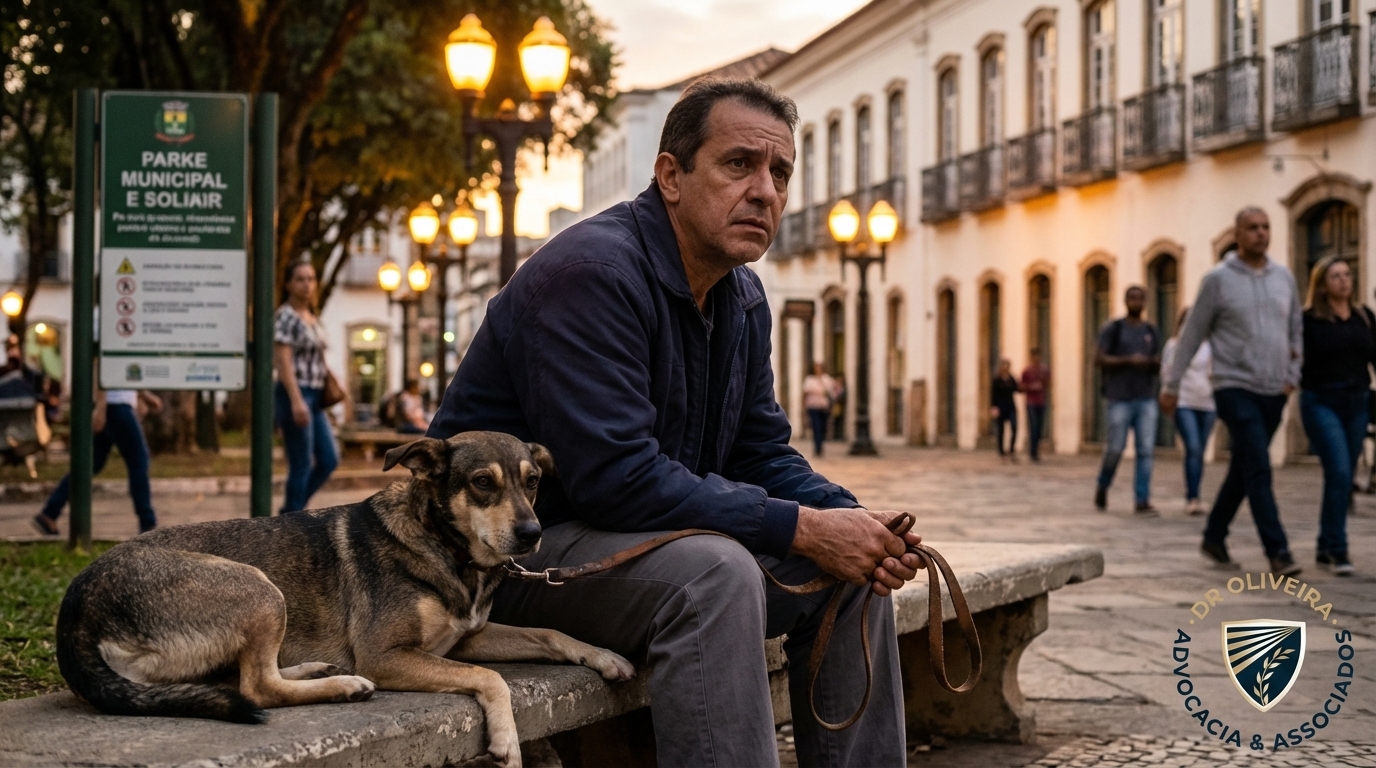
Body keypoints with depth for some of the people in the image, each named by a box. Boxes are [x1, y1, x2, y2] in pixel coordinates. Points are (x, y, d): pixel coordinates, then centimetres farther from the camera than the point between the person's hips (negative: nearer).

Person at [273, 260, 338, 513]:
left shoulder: (312, 318, 15)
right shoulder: (286, 316, -10)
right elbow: (283, 361, -18)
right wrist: (296, 401, -25)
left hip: (314, 396, 9)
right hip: (295, 394, -9)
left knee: (329, 461, 9)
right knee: (301, 465, -4)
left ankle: (291, 508, 21)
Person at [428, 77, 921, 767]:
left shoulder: (742, 298, 8)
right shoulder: (593, 272, -23)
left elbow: (761, 454, 11)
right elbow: (616, 476, -30)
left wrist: (849, 518, -10)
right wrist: (800, 528, -27)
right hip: (512, 547, -9)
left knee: (851, 571, 2)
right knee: (714, 574, -34)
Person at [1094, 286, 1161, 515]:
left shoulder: (1151, 332, 15)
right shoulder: (1113, 328, 3)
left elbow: (1157, 365, 17)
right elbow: (1099, 359, -4)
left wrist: (1155, 363, -7)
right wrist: (1128, 360, -15)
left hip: (1146, 399, 3)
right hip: (1120, 399, -3)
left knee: (1146, 449, -5)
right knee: (1116, 447, -3)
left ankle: (1142, 500, -3)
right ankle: (1102, 486, 23)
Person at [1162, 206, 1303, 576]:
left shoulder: (1284, 278, 8)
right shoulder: (1218, 279, -5)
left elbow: (1297, 330, 16)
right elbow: (1192, 334, -1)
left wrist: (1293, 375, 4)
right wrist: (1171, 384, 1)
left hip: (1273, 392, 5)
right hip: (1235, 389, -5)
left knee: (1242, 472, 13)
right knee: (1258, 469, -14)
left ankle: (1214, 538, 27)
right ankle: (1278, 551, -13)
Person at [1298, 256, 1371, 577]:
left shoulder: (1363, 316, 10)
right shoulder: (1309, 319, -4)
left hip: (1357, 404, 5)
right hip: (1321, 402, -5)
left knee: (1342, 478, 9)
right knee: (1339, 473, -15)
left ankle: (1325, 549, 19)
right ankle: (1338, 550, -9)